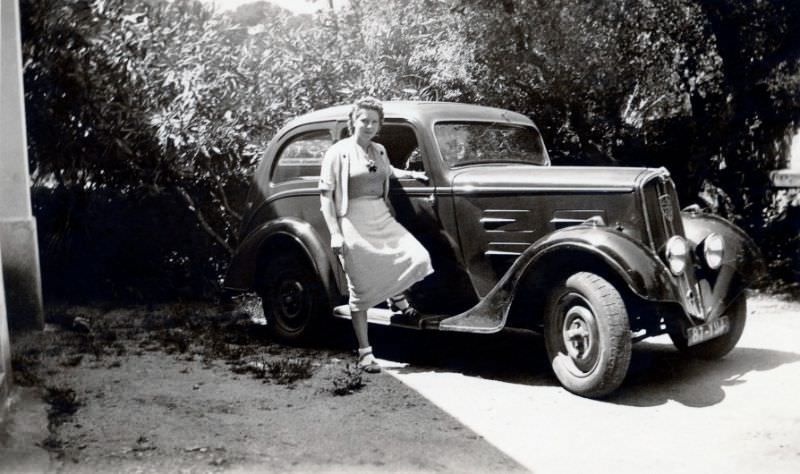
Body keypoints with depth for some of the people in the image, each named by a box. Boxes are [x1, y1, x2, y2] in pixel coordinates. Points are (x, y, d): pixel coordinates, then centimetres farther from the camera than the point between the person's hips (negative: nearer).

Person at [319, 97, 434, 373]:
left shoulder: (379, 151, 14)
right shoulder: (338, 152, -5)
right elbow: (325, 195, -8)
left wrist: (411, 174, 24)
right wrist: (335, 234, -15)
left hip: (382, 219, 6)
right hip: (354, 224, -5)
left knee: (418, 257, -15)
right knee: (361, 288, -2)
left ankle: (398, 300, 15)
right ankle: (365, 353, 9)